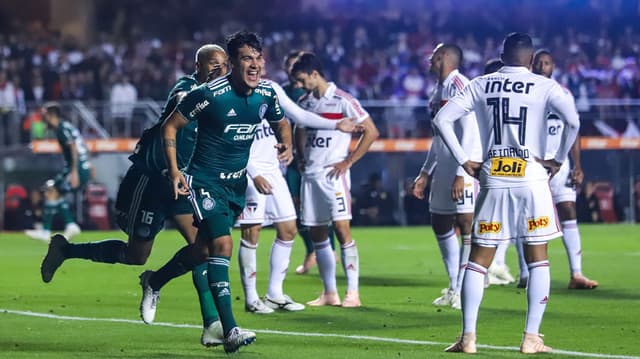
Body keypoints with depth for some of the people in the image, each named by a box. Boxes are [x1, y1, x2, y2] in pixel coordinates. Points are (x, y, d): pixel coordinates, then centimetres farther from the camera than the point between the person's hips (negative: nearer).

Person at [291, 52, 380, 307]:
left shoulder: (342, 101, -7)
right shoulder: (304, 103, 12)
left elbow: (371, 132, -7)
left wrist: (348, 162, -10)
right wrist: (301, 158, 14)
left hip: (333, 174, -7)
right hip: (310, 174, 7)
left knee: (342, 229, -13)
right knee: (317, 234, 7)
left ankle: (353, 293, -11)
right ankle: (329, 293, 14)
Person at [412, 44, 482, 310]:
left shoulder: (459, 86, -13)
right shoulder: (440, 90, 17)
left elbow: (469, 133, -18)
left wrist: (460, 173, -22)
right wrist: (425, 173, 23)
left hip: (463, 166, -10)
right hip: (443, 168, 10)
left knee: (466, 224, -10)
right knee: (440, 224, 13)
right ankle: (454, 288, 21)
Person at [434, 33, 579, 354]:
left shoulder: (480, 86, 7)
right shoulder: (544, 87, -1)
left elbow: (442, 119, 1)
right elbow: (572, 120, -16)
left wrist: (463, 161, 5)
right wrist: (558, 159, -4)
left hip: (493, 182, 2)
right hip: (531, 180, -2)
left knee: (478, 259, 7)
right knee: (537, 259, 8)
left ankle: (468, 337, 1)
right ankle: (531, 338, 3)